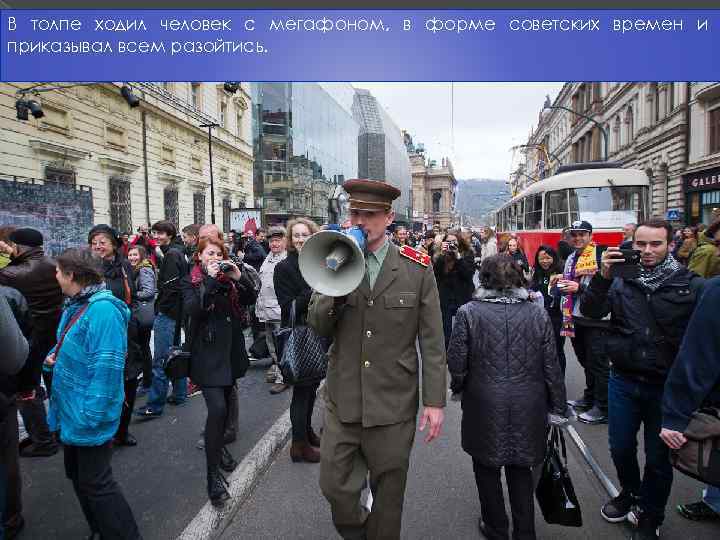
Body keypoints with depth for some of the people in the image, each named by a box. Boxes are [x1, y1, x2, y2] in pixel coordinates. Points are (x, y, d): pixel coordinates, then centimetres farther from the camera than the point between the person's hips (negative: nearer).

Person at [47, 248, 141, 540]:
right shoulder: (75, 305, 7)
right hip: (71, 409, 10)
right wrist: (56, 355, 3)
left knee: (95, 483, 1)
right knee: (77, 474, 22)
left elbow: (107, 368, -28)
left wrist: (90, 415, -26)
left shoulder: (103, 310, -24)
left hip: (89, 415, -10)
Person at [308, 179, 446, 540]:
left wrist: (435, 401, -7)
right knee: (334, 486, 10)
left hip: (394, 403, -1)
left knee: (388, 494, 15)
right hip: (342, 401, 2)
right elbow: (316, 326, -2)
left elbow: (432, 342, -4)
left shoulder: (418, 268, -5)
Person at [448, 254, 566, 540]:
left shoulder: (468, 313, -10)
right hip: (528, 408, 3)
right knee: (521, 469, 19)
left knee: (487, 468, 17)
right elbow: (552, 366, 1)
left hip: (485, 406, -2)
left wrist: (458, 387, 13)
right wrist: (557, 406, 12)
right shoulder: (537, 313, -2)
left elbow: (456, 362, -8)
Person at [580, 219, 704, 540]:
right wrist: (603, 277, -26)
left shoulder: (691, 285, -9)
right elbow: (590, 312, -13)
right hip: (623, 381, 2)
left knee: (658, 457, 15)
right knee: (620, 448, 18)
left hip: (667, 387, -2)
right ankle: (630, 493, 47)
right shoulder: (620, 279, -3)